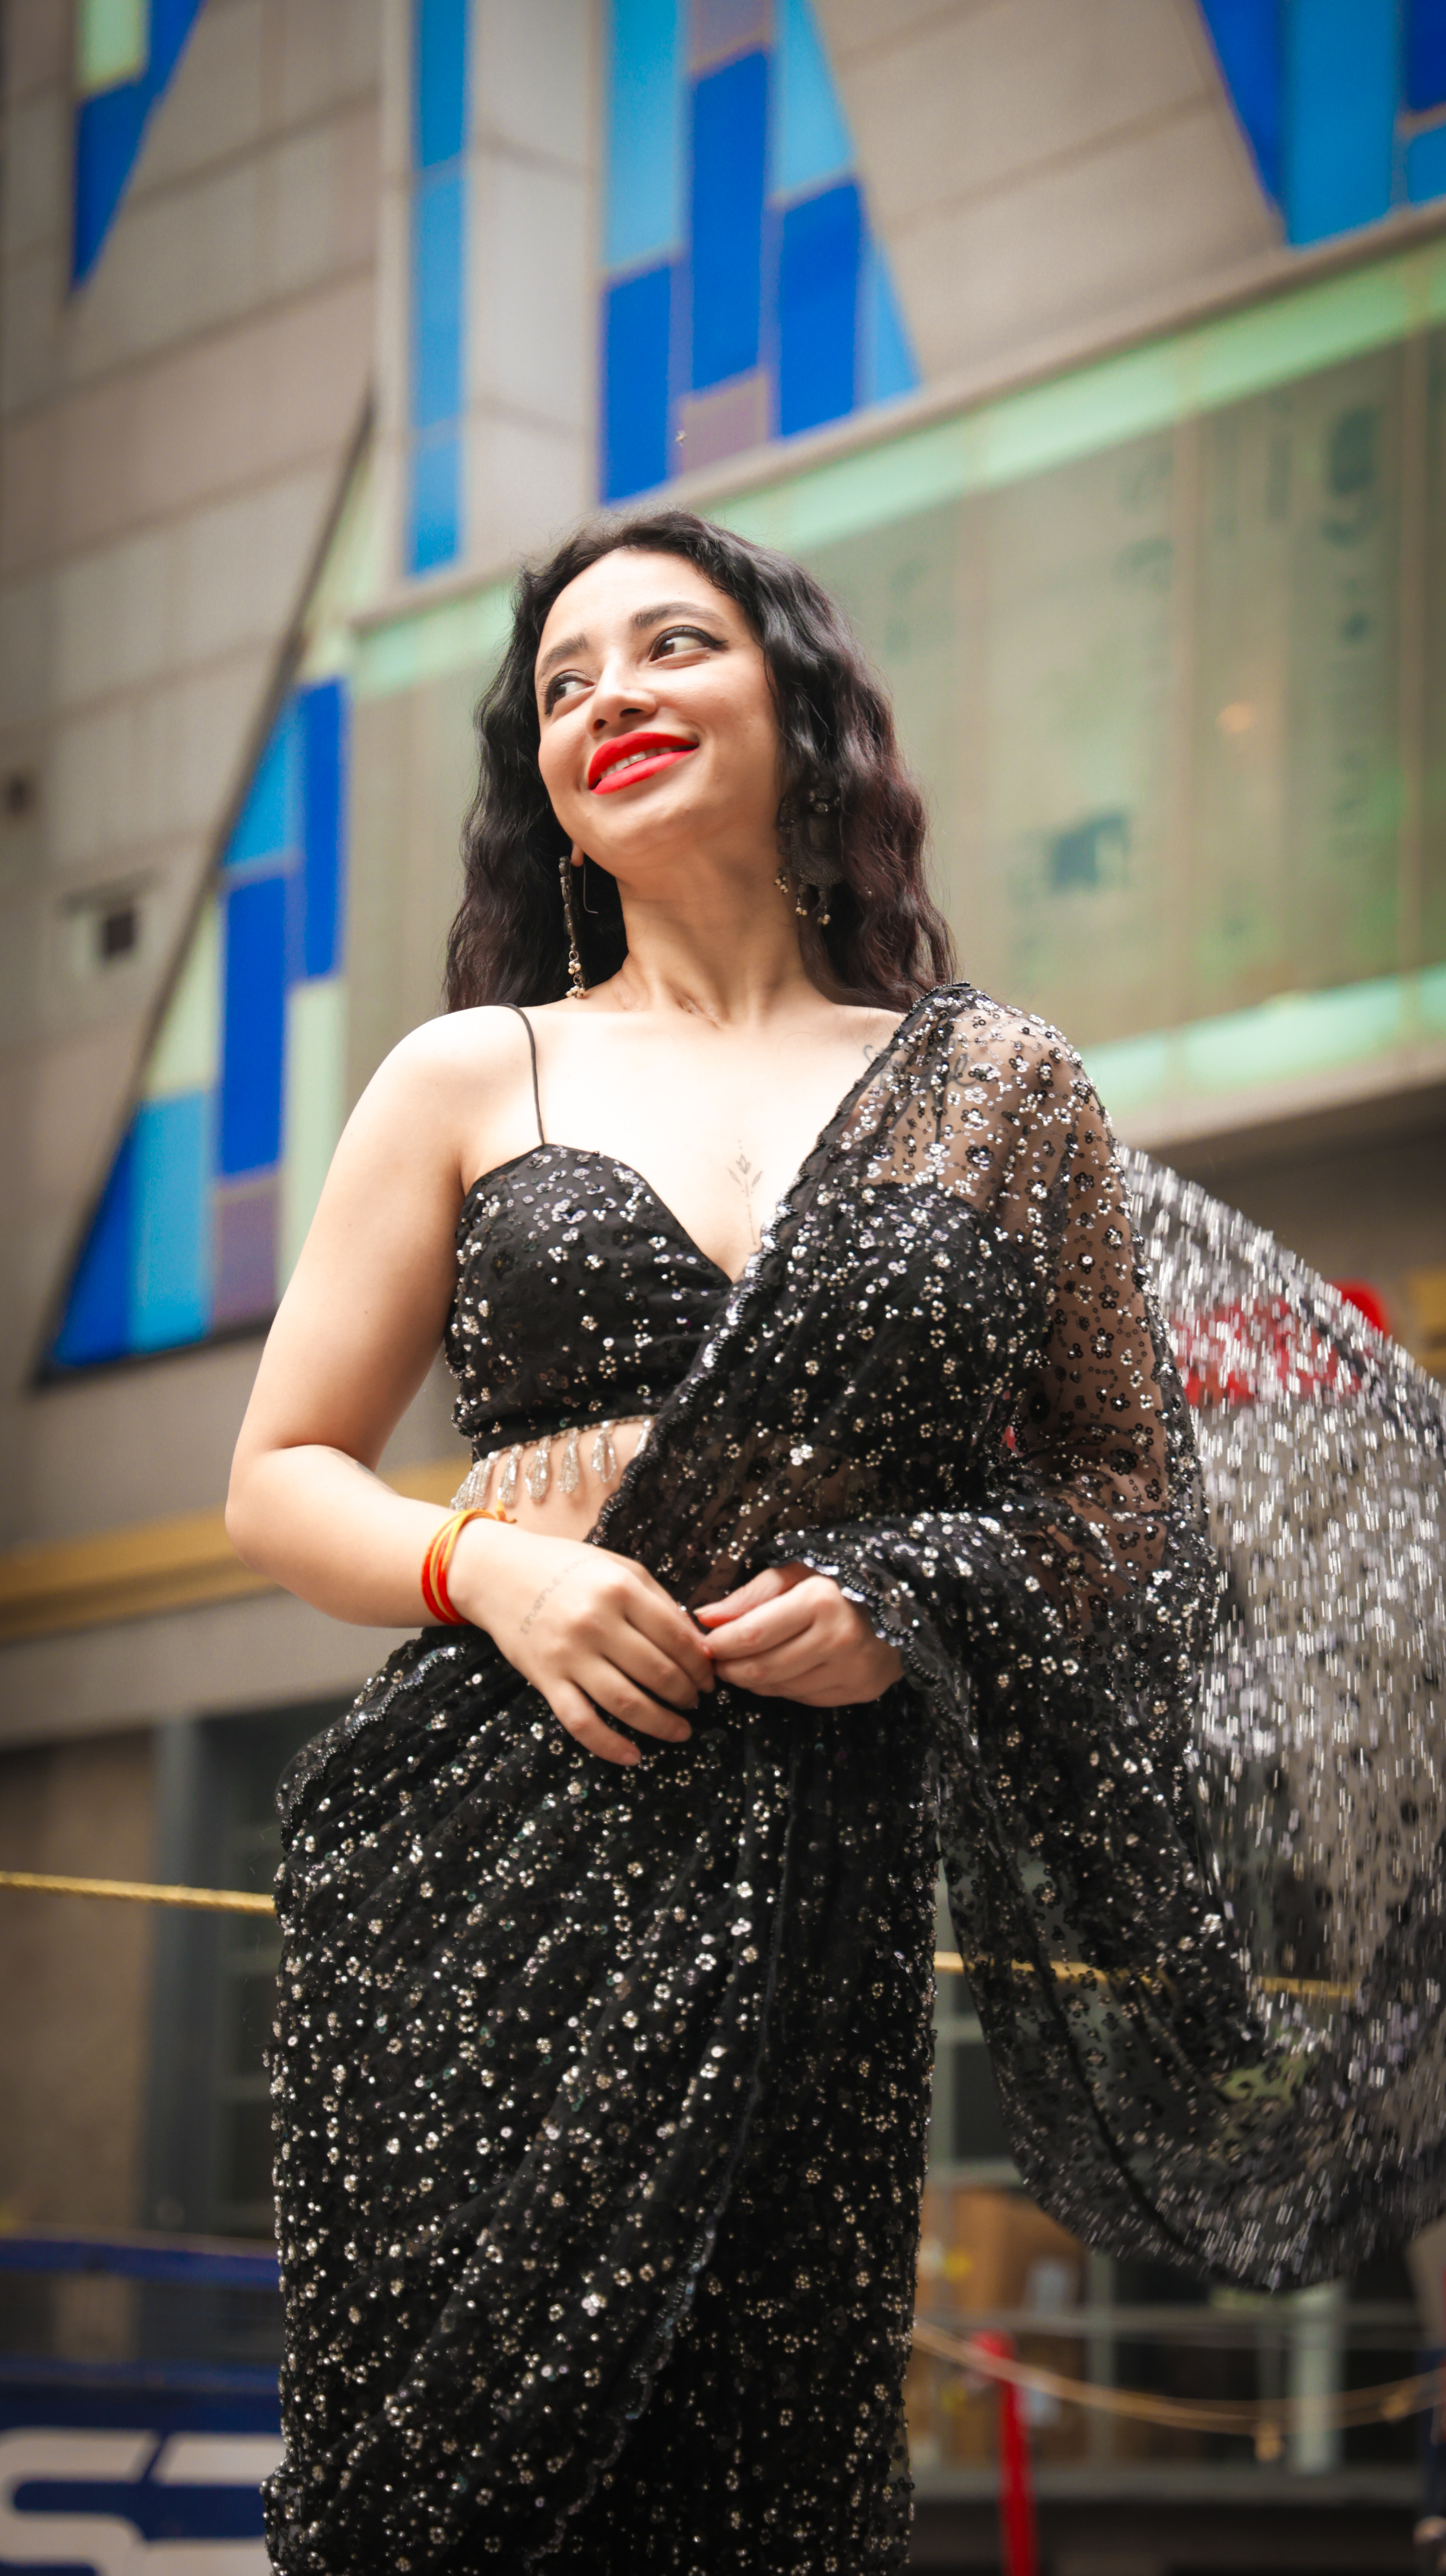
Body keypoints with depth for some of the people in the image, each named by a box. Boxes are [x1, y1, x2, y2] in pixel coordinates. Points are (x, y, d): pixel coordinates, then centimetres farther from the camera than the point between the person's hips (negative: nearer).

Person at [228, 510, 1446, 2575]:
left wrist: (914, 1604, -3)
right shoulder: (474, 1078, 11)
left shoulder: (999, 1091, 10)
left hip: (818, 1887, 0)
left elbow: (1126, 1475, 16)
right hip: (478, 1876, 0)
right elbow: (283, 1479, 12)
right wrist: (484, 1567, -8)